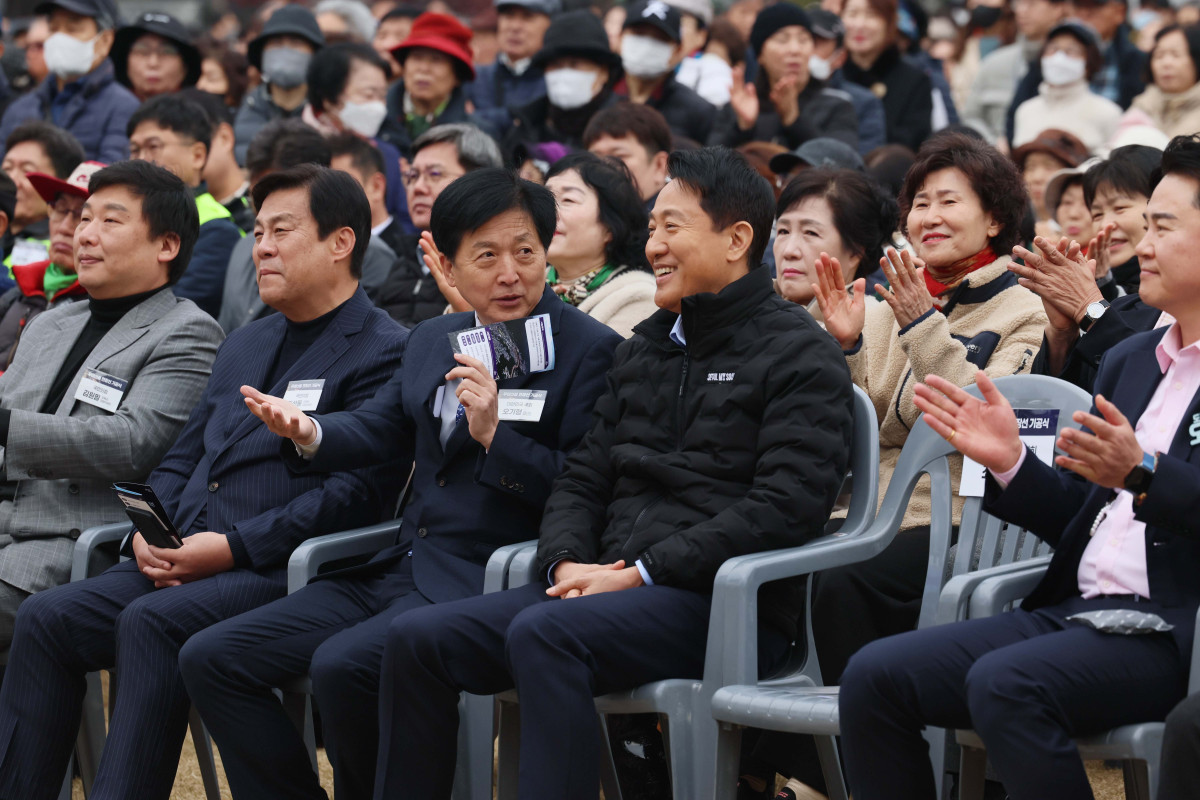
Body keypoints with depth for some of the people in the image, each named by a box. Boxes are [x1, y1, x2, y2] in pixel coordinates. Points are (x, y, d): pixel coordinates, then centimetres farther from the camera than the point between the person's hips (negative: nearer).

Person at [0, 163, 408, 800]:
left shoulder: (384, 353, -2)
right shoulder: (243, 347, 26)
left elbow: (356, 493, -12)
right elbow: (181, 459, 26)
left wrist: (231, 546, -18)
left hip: (278, 573, -8)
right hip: (180, 560, 8)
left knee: (151, 623, -33)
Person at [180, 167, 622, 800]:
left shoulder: (591, 350, -5)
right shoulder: (433, 340, 19)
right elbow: (379, 429, 22)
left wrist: (495, 434, -19)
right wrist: (308, 431, 0)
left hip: (487, 583, -8)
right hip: (398, 569, 8)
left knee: (342, 666, -33)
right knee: (210, 660, -3)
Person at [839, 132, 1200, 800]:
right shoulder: (1129, 362, 24)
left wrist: (1143, 473, -29)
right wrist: (1011, 462, 7)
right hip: (1075, 612, 8)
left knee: (1005, 683, -33)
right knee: (875, 675, -7)